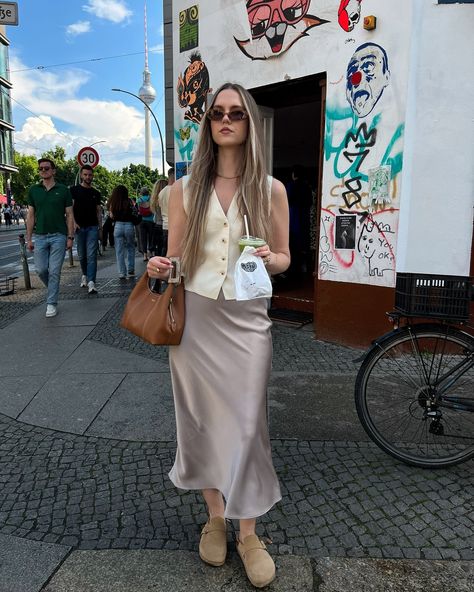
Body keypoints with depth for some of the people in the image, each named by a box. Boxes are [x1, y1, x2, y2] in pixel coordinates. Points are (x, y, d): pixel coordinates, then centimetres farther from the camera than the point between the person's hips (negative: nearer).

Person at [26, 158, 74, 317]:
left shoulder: (63, 190, 2)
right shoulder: (33, 190, 8)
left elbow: (69, 215, 3)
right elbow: (31, 215, 9)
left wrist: (70, 237, -4)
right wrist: (29, 238, 4)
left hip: (58, 236, -2)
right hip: (40, 236, 3)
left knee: (54, 271, -3)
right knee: (41, 270, 3)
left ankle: (51, 303, 5)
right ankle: (53, 290, 31)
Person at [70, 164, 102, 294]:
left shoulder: (96, 193, 12)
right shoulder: (74, 190, 4)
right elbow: (70, 208, -2)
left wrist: (100, 227, 8)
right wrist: (74, 222, -16)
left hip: (92, 227, 1)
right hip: (79, 227, 0)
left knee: (91, 255, -9)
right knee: (82, 256, 11)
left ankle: (91, 283, -15)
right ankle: (85, 275, 34)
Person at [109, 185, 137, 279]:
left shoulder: (113, 203, -1)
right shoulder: (129, 201, -5)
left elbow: (111, 216, 3)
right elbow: (134, 214, -4)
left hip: (118, 226, 1)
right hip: (129, 226, -1)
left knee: (119, 251, 7)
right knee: (130, 249, 14)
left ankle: (122, 272, 6)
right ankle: (130, 270, 12)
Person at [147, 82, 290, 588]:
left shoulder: (271, 189, 3)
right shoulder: (185, 188, 5)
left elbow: (284, 258, 8)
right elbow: (175, 257, 9)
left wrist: (268, 259, -14)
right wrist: (159, 267, -13)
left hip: (246, 319, -1)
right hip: (194, 316, 2)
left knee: (246, 423, 2)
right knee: (202, 418, 11)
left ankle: (248, 532, 23)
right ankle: (214, 516, 34)